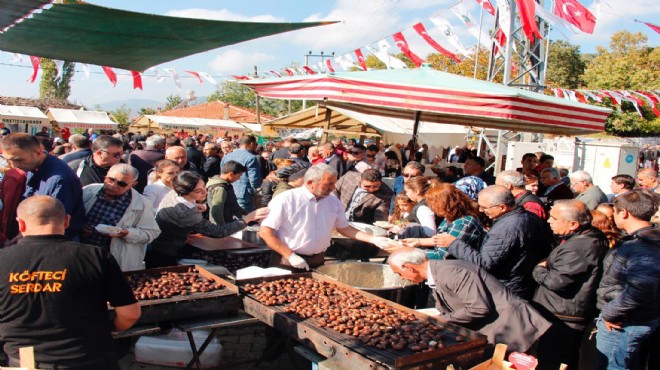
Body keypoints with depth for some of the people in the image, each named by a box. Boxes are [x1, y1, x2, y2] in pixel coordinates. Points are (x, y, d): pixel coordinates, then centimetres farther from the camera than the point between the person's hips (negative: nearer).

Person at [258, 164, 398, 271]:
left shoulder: (333, 201, 0)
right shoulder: (286, 200, -16)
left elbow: (344, 227, 12)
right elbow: (265, 232, -15)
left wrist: (374, 239, 1)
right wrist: (290, 255, -18)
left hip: (317, 262, 5)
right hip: (287, 263, -4)